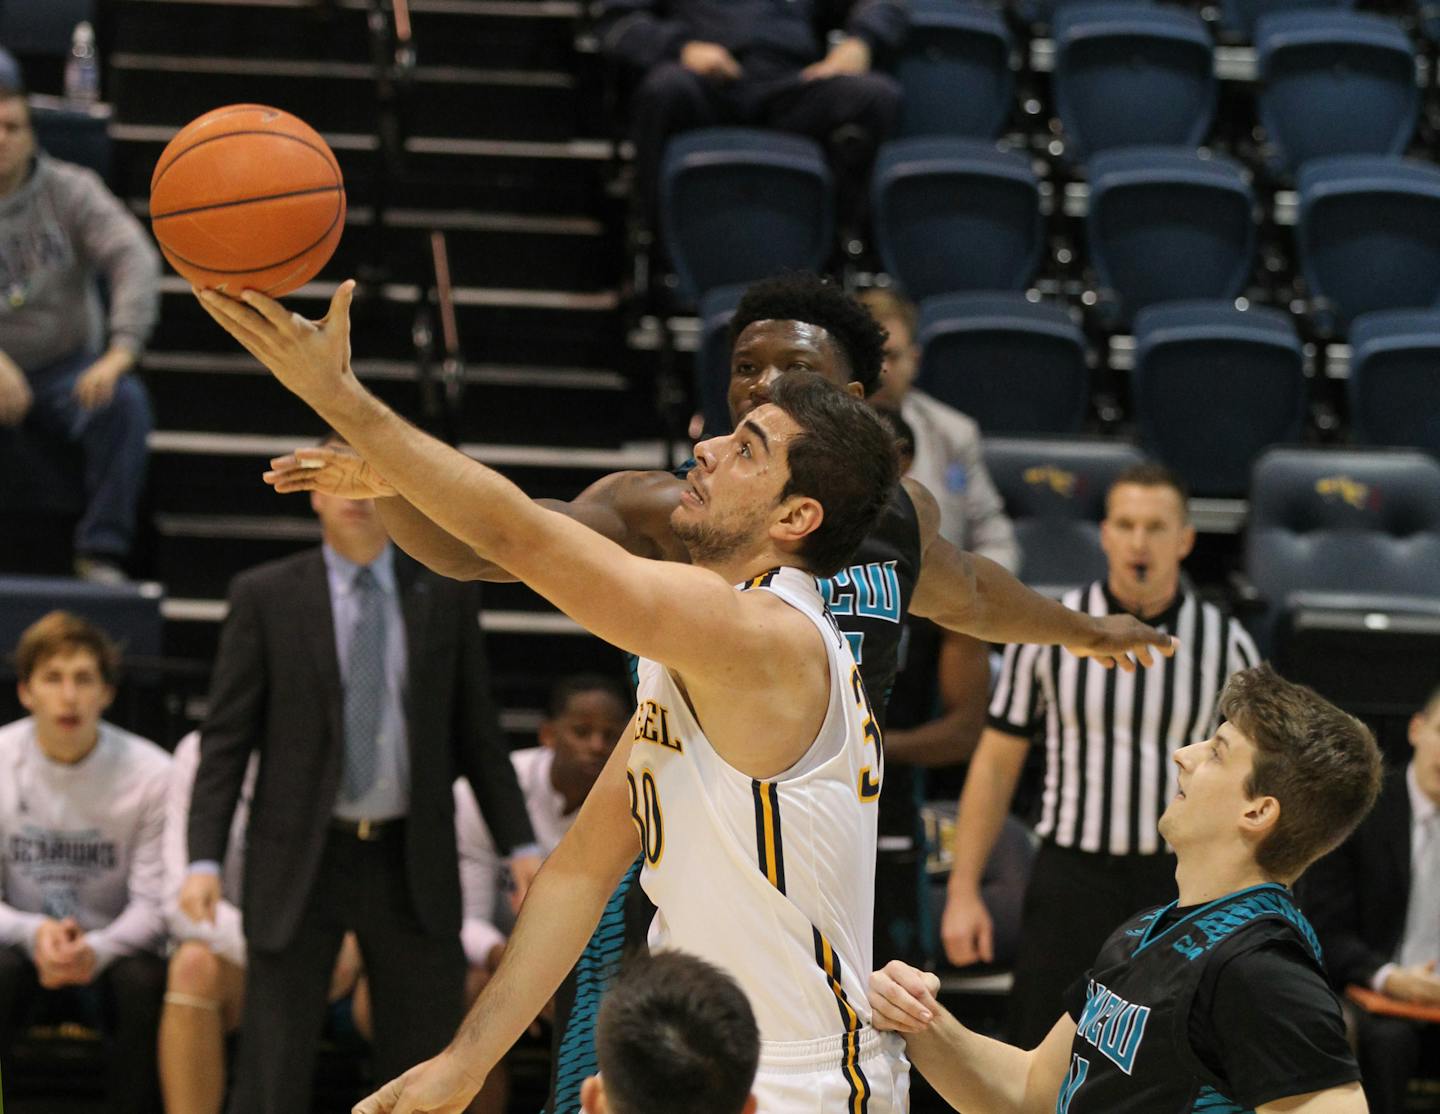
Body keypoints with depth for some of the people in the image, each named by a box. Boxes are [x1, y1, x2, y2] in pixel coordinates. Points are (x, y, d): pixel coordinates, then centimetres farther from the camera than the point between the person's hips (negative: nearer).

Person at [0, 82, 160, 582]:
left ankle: (101, 552, -23)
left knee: (124, 401, -30)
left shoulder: (71, 190, -3)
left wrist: (120, 352, -33)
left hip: (65, 369, 1)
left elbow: (136, 259, -17)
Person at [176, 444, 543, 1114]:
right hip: (300, 859, -2)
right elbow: (225, 739, -1)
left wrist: (520, 845, 2)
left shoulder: (445, 596, 7)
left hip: (411, 862, 2)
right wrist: (204, 859, -10)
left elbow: (477, 733, 10)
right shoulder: (264, 597, 0)